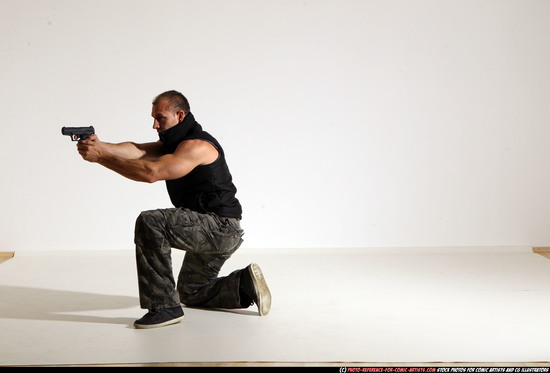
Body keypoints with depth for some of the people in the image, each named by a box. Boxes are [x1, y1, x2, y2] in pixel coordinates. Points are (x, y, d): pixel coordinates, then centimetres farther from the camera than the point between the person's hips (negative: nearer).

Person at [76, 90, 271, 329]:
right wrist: (101, 146, -26)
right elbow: (139, 151, -7)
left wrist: (101, 157, -29)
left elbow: (151, 172, -32)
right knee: (191, 294, 25)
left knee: (150, 222, -29)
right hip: (211, 231, 11)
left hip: (221, 228, -11)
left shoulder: (196, 145, -19)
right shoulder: (173, 142, 12)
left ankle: (165, 307, -24)